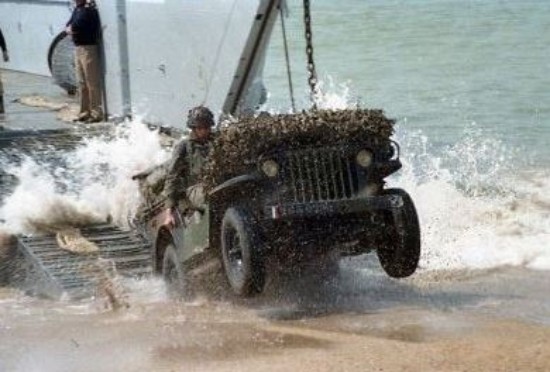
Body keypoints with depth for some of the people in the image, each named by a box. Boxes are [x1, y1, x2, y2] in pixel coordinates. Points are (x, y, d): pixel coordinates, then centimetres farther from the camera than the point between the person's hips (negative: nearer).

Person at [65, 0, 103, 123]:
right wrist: (70, 29, -7)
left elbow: (75, 26, -20)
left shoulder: (89, 10, -14)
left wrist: (70, 29, 0)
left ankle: (96, 113, -5)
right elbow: (69, 26, 15)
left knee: (92, 83, -7)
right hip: (79, 48, 9)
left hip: (89, 48, -9)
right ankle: (85, 112, 20)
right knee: (82, 84, 13)